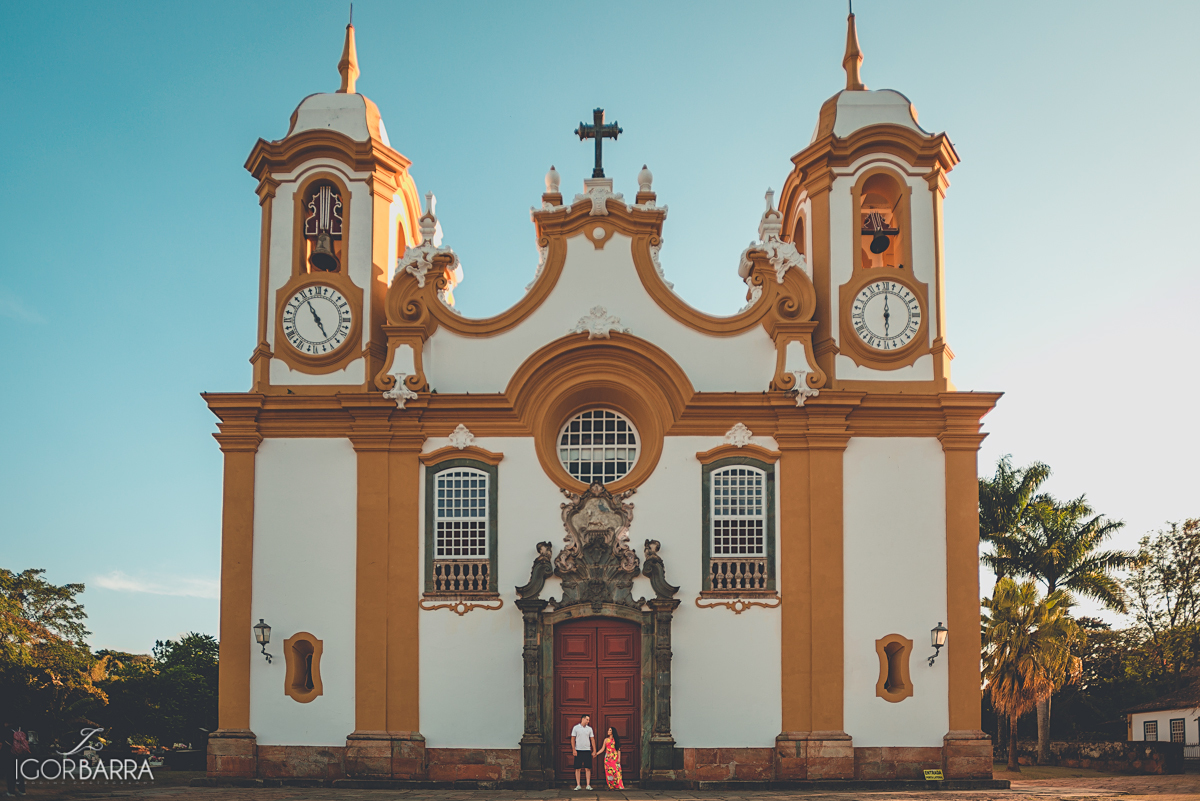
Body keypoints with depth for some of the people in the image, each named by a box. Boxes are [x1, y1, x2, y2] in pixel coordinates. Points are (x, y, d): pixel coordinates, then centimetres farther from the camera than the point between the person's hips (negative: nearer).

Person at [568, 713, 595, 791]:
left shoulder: (589, 729, 9)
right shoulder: (576, 728, 2)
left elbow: (592, 740, 11)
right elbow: (572, 739, 2)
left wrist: (594, 751, 5)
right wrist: (574, 750, -7)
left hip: (587, 750, 2)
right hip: (578, 750, -2)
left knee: (588, 768, -1)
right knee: (578, 768, -1)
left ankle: (588, 785, 2)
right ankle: (578, 785, 4)